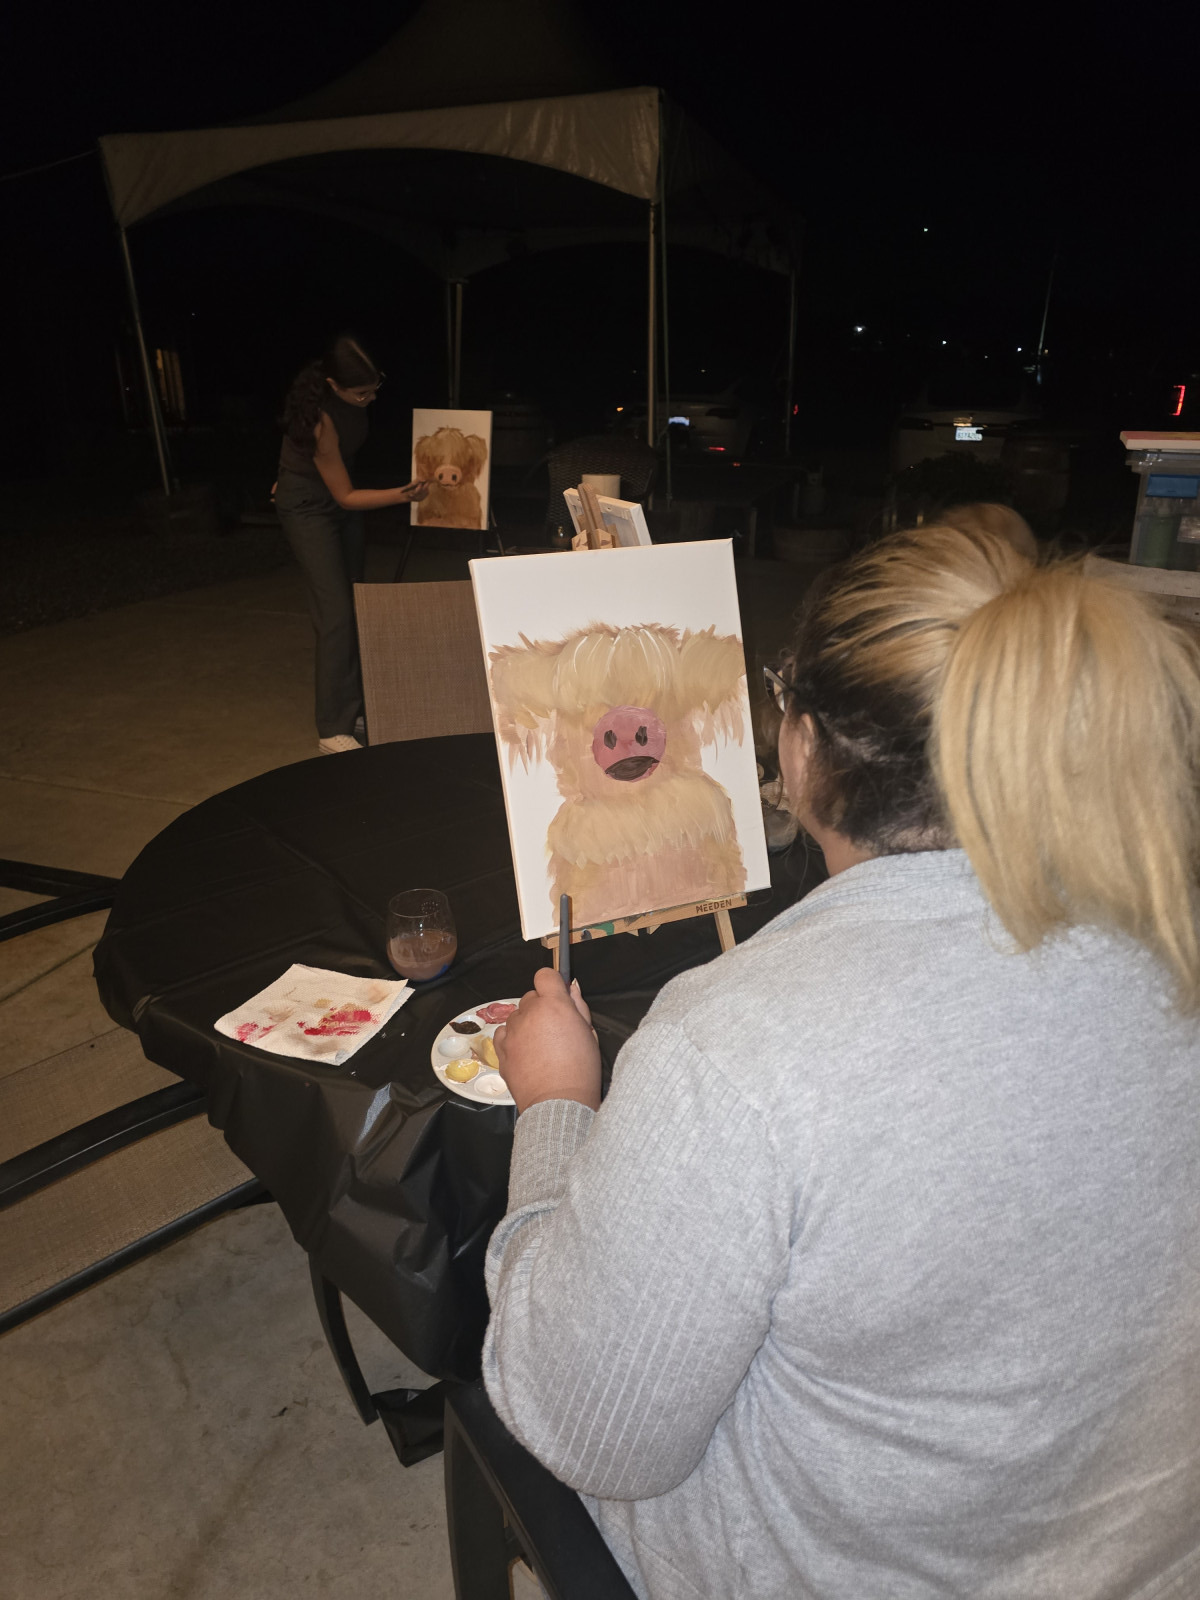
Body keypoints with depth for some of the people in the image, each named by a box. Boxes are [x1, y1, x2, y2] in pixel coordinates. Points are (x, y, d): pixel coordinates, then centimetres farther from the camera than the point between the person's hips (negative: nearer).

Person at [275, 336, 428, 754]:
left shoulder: (353, 399, -12)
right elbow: (345, 496, -25)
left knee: (354, 605, 7)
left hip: (343, 503, 8)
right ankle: (333, 731, -12)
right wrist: (402, 494, -31)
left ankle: (353, 706, 17)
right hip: (310, 508, -8)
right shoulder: (319, 418, -32)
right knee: (336, 615, -16)